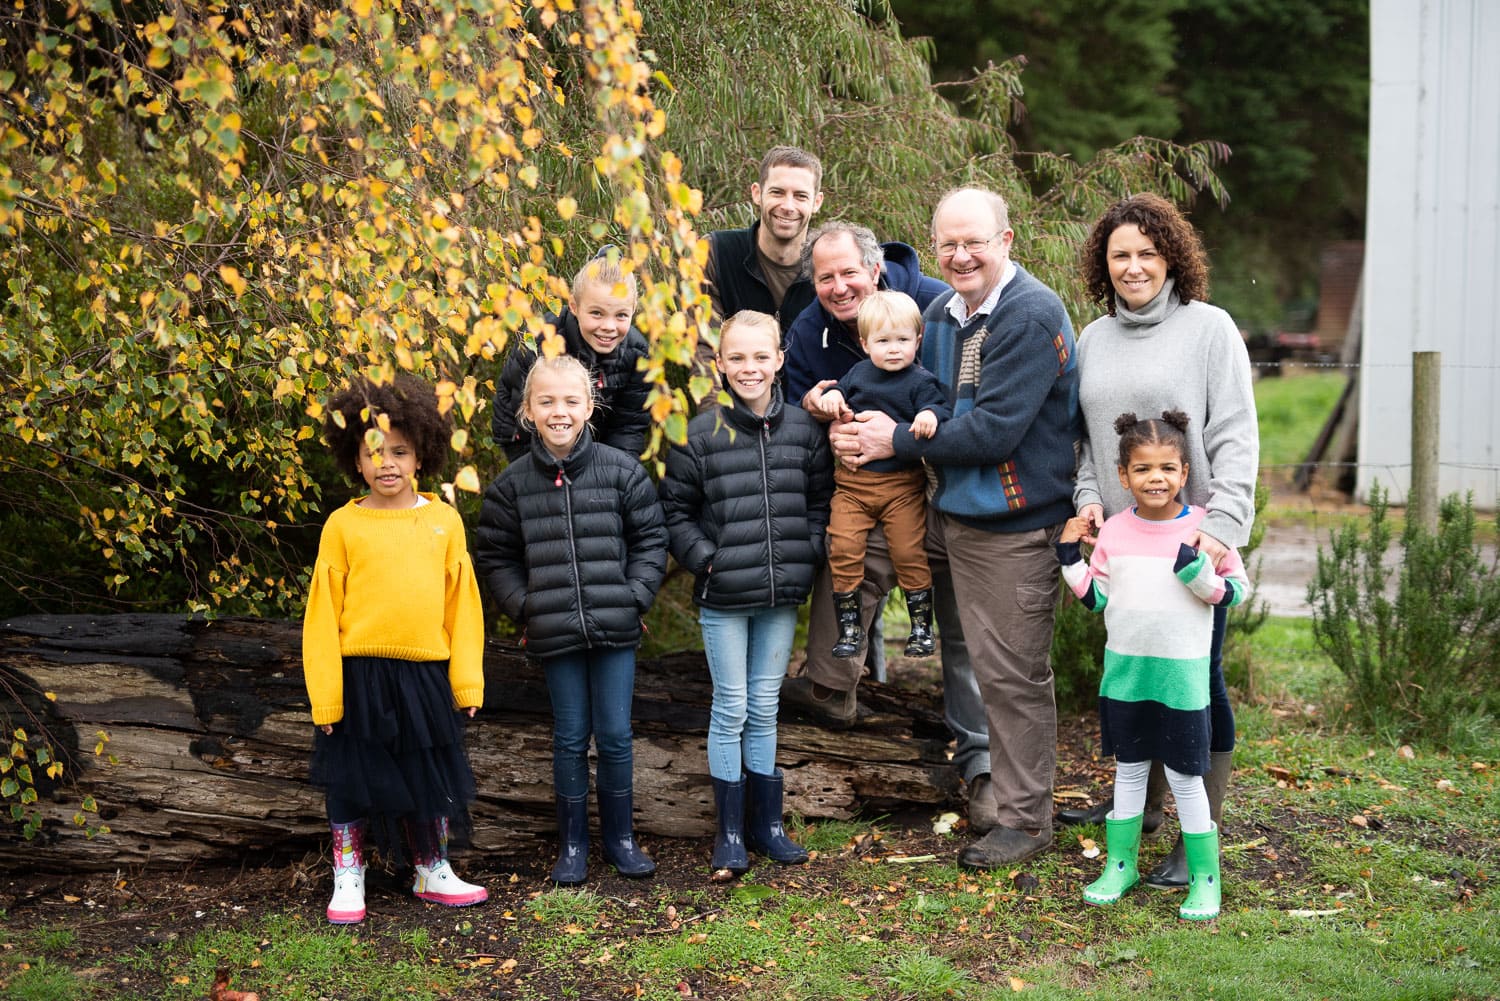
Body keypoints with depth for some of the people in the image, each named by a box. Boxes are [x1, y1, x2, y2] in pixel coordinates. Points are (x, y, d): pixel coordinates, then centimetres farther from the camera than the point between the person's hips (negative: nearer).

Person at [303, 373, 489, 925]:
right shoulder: (343, 525, -4)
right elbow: (323, 612, -2)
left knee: (433, 780, 14)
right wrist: (325, 694, -5)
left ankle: (433, 872, 31)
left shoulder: (444, 520, 2)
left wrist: (467, 679, 5)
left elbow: (462, 604, 7)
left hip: (427, 673, 2)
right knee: (352, 780, 7)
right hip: (359, 675, -2)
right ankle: (348, 879, 21)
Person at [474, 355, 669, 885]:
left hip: (615, 628, 0)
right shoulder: (511, 484, 0)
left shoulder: (622, 470, -1)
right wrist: (525, 608, -2)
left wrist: (635, 598, -2)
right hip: (554, 633, 0)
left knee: (615, 735, 5)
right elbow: (495, 557, 8)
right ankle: (572, 842, 21)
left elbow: (651, 538, 6)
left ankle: (620, 836, 23)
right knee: (570, 736, 7)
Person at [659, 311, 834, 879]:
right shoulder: (700, 435, -5)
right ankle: (730, 833, 10)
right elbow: (675, 512, 1)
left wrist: (809, 557, 0)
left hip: (781, 596, 3)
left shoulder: (803, 430, 3)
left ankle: (766, 823, 22)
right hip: (722, 598, -3)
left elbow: (821, 503, 12)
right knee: (731, 709, 1)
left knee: (765, 708, 11)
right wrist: (705, 559, -10)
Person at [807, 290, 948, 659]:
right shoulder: (858, 374, 13)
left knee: (910, 554, -2)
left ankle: (921, 625, 13)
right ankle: (849, 626, 8)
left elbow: (937, 406, -16)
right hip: (852, 481, 4)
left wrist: (928, 415, -39)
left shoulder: (920, 381, -2)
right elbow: (837, 390, 29)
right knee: (842, 550, -3)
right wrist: (830, 396, 6)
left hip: (902, 485, -4)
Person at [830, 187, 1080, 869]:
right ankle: (998, 786, 33)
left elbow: (993, 429, -23)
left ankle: (1025, 819, 11)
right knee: (989, 667, 18)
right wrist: (868, 434, -5)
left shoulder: (1032, 316, -17)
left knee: (1014, 674, -1)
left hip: (1018, 524, -8)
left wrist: (896, 442, -15)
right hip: (961, 514, 8)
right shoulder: (943, 314, 9)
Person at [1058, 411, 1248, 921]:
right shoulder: (1113, 531, 2)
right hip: (1124, 669, 4)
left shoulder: (1204, 529, -8)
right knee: (1128, 768, 16)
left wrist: (1195, 568, -23)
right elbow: (1095, 597, 9)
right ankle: (1121, 863, 28)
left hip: (1182, 673, -4)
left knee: (1184, 777, 2)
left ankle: (1205, 877, 14)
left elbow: (1235, 592, -7)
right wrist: (1071, 556, -1)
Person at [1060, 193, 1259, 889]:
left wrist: (1223, 524, -17)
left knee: (1197, 679, -2)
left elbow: (1235, 437, -8)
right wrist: (1087, 495, 3)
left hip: (1192, 540, -5)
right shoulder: (1093, 339, 12)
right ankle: (1140, 798, 33)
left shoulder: (1208, 327, -4)